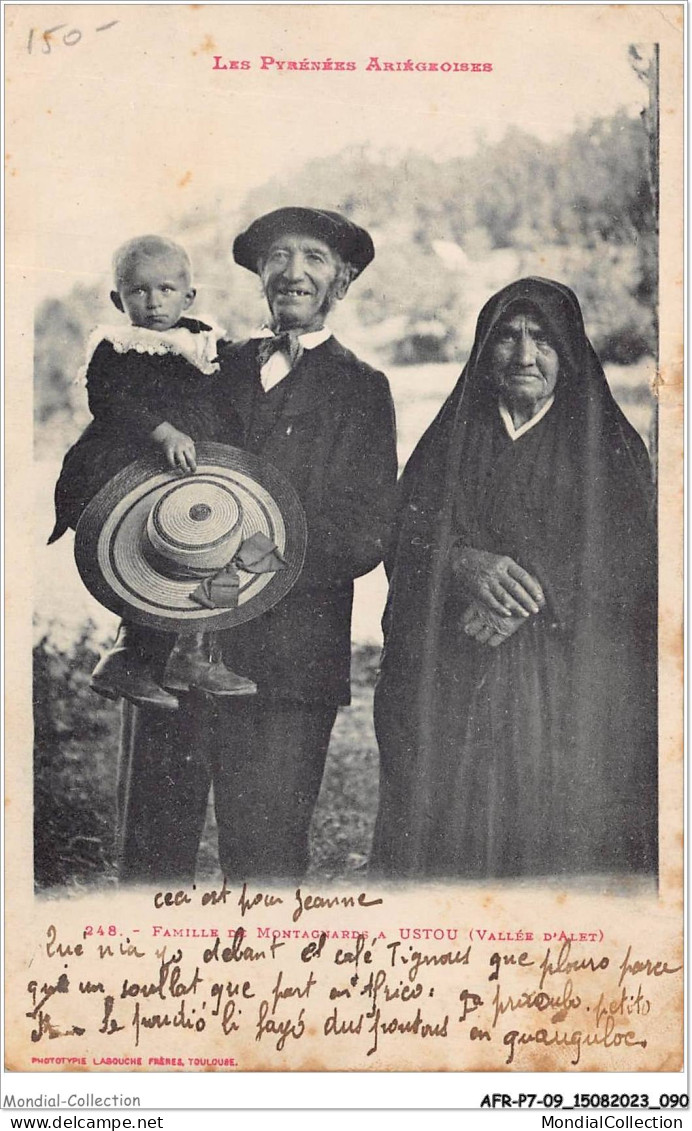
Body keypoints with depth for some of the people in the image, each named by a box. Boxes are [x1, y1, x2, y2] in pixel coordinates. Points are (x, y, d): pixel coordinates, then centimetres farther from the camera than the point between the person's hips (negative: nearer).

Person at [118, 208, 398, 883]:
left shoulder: (362, 391, 7)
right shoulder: (213, 366, 17)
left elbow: (367, 536, -3)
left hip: (285, 667, -3)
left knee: (262, 863, 1)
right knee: (151, 852, 7)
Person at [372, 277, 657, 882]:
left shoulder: (610, 446, 8)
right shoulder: (450, 438, 14)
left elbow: (628, 560, -2)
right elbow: (406, 537, 3)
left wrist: (533, 596, -17)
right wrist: (464, 564, -18)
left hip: (569, 690, -1)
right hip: (451, 688, 1)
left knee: (558, 846, -5)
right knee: (448, 841, -2)